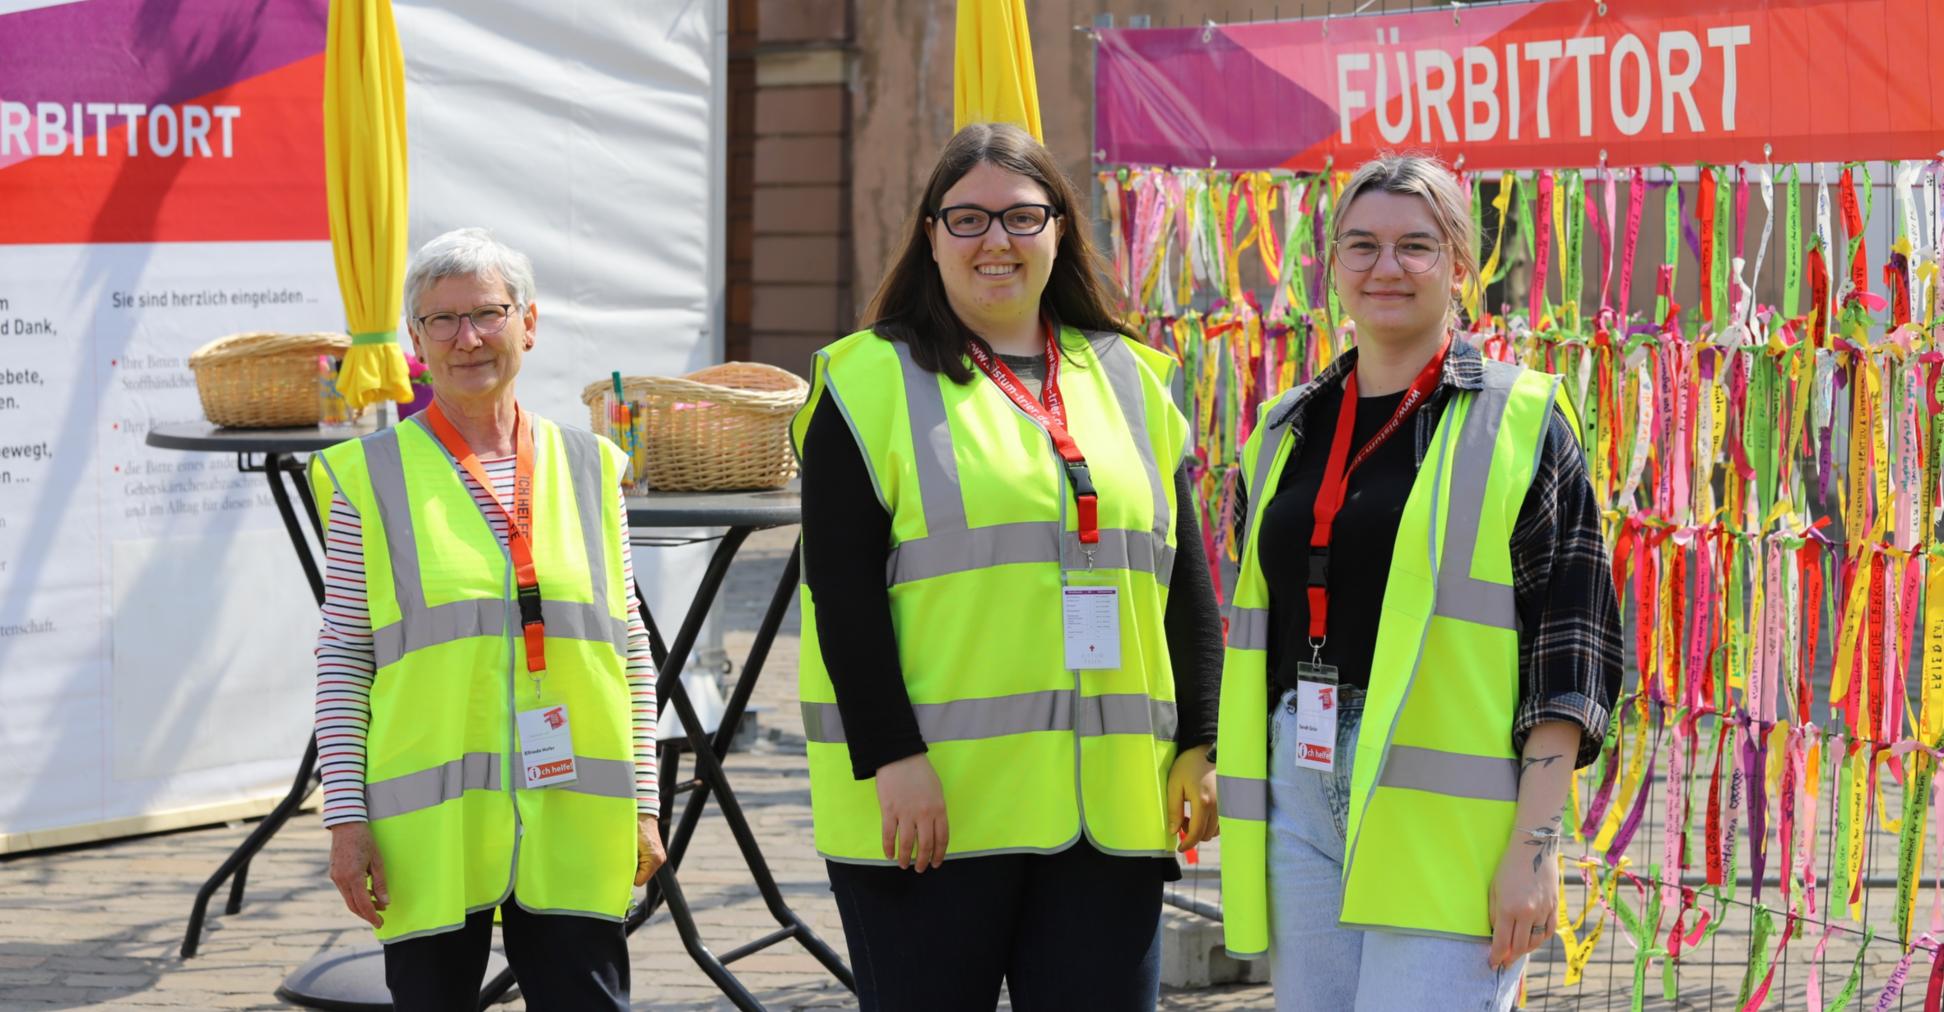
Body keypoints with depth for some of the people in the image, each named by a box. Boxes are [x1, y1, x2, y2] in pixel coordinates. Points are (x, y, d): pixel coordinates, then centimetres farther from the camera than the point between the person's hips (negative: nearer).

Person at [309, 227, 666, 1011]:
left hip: (573, 827, 2)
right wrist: (346, 817, -4)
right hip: (428, 829, -2)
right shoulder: (371, 478, 3)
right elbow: (342, 659, 1)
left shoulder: (588, 469, 11)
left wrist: (642, 802, 8)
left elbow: (630, 651, 13)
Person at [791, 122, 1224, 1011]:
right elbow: (843, 591, -7)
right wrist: (891, 759, -15)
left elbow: (1186, 584, 15)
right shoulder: (871, 381, 1)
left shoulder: (1131, 380, 15)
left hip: (1107, 807, 4)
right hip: (931, 803, -4)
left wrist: (1198, 745, 7)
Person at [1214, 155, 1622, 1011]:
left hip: (1443, 806, -5)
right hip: (1301, 795, 6)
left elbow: (1568, 649, -6)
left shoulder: (1520, 425, 0)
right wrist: (1236, 788, 15)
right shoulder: (1287, 433, 16)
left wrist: (1535, 842, -13)